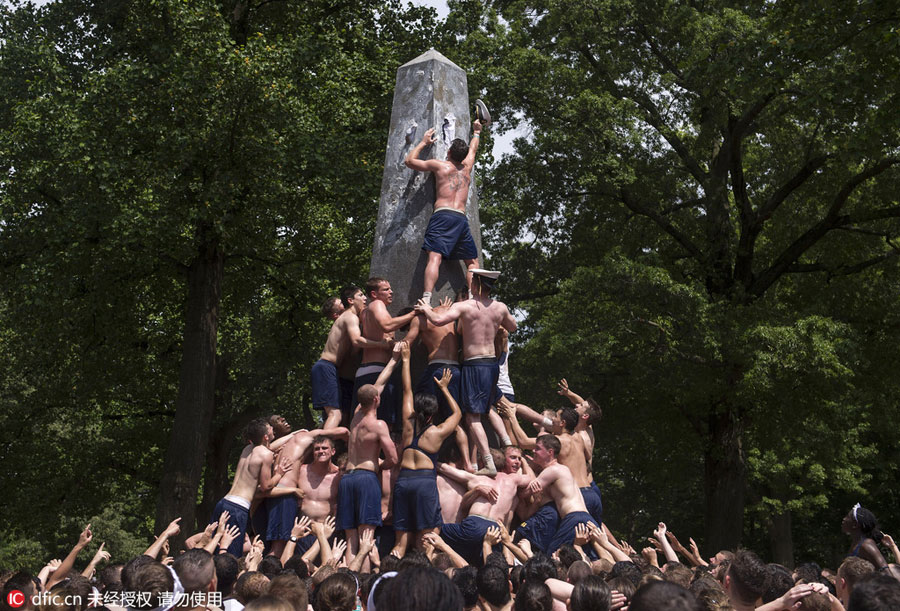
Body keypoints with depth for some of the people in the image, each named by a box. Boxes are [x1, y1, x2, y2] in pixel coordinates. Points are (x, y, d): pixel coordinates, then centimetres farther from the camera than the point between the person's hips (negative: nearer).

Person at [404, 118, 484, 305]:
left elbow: (410, 161, 18)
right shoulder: (466, 167, 22)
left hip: (442, 215, -3)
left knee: (435, 257, -19)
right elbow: (473, 149, 43)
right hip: (462, 218, 3)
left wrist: (423, 142, 31)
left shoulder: (440, 165, 12)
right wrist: (476, 132, 62)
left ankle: (426, 298, -37)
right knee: (473, 262, 12)